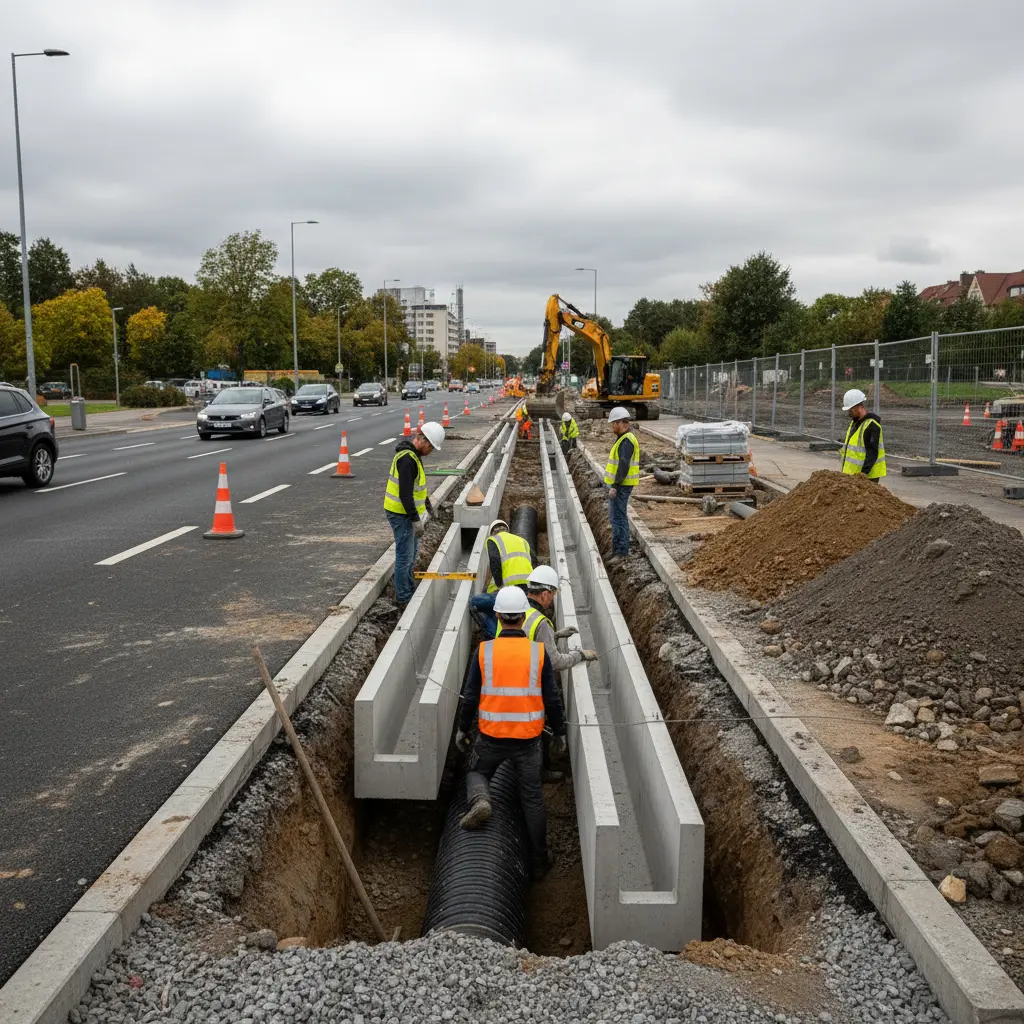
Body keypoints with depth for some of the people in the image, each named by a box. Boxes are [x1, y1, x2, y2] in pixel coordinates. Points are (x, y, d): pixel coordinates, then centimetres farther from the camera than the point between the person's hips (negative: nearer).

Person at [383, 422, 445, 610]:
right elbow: (405, 493, -28)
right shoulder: (407, 458, -24)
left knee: (412, 552, 21)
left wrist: (427, 502, 32)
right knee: (405, 557, -5)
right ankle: (403, 600, 2)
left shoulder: (414, 454, 9)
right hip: (401, 514, -11)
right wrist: (415, 519, -27)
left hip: (408, 512, 11)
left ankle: (409, 590, 34)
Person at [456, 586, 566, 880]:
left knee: (477, 772, 26)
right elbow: (552, 699, -4)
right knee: (532, 799, 12)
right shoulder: (538, 652, -9)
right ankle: (538, 862, 20)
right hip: (529, 738, 0)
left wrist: (463, 729, 12)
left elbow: (470, 697, -3)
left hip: (491, 736, 0)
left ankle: (479, 801, -6)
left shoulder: (484, 651, -9)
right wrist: (560, 734, 9)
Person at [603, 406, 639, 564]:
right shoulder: (624, 438, 16)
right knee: (616, 516, 17)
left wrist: (615, 486, -25)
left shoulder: (626, 441, -18)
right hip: (619, 484, 11)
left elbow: (624, 465, -25)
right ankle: (619, 548, 25)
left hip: (621, 486, -11)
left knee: (618, 517, -9)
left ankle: (621, 551, -6)